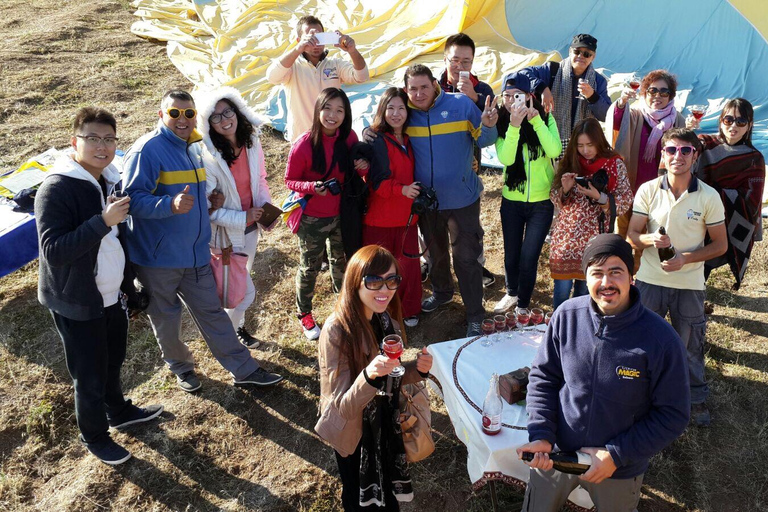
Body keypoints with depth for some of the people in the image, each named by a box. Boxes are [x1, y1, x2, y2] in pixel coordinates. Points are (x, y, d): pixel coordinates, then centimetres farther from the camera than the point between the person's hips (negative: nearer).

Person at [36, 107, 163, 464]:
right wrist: (104, 222, -34)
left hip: (111, 295, 7)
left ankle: (119, 411, 48)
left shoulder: (109, 181, 4)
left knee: (113, 362, 25)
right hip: (77, 303, -7)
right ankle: (94, 437, 31)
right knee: (90, 377, 8)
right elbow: (52, 251, -28)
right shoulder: (56, 190, -22)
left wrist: (128, 285, 17)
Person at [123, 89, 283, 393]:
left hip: (195, 253, 6)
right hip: (158, 257, -6)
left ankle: (245, 370, 18)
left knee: (211, 312, 12)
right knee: (166, 319, 12)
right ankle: (181, 367, 35)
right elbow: (133, 198, -24)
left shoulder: (193, 148, 11)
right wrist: (171, 205, -37)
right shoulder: (148, 149, -15)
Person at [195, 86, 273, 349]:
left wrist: (266, 205, -7)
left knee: (240, 281, 23)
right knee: (245, 290, 2)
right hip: (226, 232, -6)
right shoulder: (207, 157, -24)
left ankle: (237, 326, 46)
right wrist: (242, 218, -23)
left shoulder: (252, 143, -6)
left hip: (250, 225, 6)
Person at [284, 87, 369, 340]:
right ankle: (304, 314, 35)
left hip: (341, 214, 4)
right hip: (312, 218, -4)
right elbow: (290, 180, -13)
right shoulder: (304, 144, -23)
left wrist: (363, 167, -17)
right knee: (309, 267, 13)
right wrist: (311, 187, -32)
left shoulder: (349, 137, -9)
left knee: (341, 262, 24)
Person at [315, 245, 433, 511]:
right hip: (355, 435, -5)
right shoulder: (337, 331, -29)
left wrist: (417, 369, -16)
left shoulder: (385, 319, -10)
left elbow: (390, 378, 4)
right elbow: (344, 407, -26)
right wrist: (369, 375, -44)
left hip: (387, 426, 5)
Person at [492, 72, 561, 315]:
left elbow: (554, 151, -23)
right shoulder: (501, 124, -6)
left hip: (541, 202, -1)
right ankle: (512, 292, 42)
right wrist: (514, 125, -32)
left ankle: (523, 307, 20)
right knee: (511, 256, 14)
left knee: (528, 259, -2)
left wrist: (535, 119, -27)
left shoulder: (545, 119, -6)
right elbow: (505, 158, -21)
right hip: (511, 201, 1)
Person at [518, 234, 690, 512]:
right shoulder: (567, 315, -15)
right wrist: (540, 434, -15)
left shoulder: (661, 340, -21)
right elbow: (543, 376, -4)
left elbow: (673, 416, -14)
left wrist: (616, 456, -18)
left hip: (620, 469, -2)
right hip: (554, 453, 2)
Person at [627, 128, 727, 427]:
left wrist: (685, 258, -18)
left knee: (690, 345, 12)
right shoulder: (648, 191, -4)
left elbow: (720, 245, -3)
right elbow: (632, 235, -3)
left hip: (689, 284, -1)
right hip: (650, 280, 1)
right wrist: (649, 239, -26)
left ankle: (697, 398, 34)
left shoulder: (709, 197, -7)